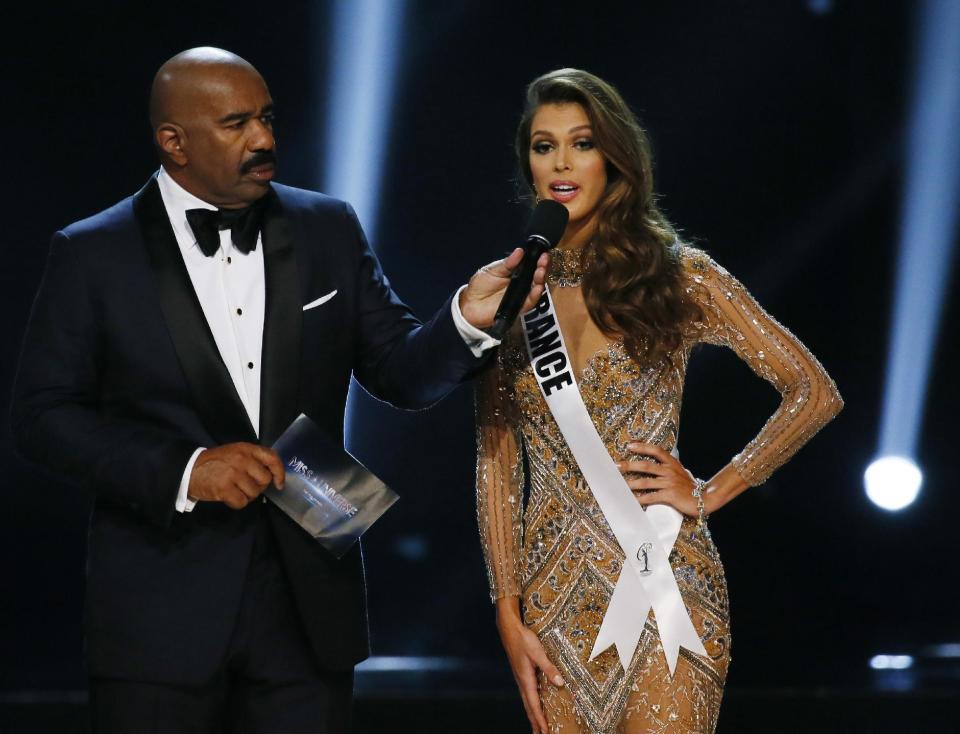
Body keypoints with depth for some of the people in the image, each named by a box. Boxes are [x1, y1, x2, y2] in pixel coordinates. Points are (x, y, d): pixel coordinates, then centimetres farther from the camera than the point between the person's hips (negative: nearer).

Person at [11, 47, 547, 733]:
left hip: (308, 600, 2)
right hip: (161, 616, -2)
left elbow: (401, 373, 7)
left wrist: (468, 319, -15)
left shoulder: (330, 230, 7)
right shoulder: (93, 255, -1)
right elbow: (43, 414, -4)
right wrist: (183, 470, -15)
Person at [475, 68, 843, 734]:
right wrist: (509, 615, 0)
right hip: (554, 593, 3)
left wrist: (710, 493, -5)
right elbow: (496, 462, 6)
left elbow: (814, 393, 2)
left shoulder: (680, 278, 0)